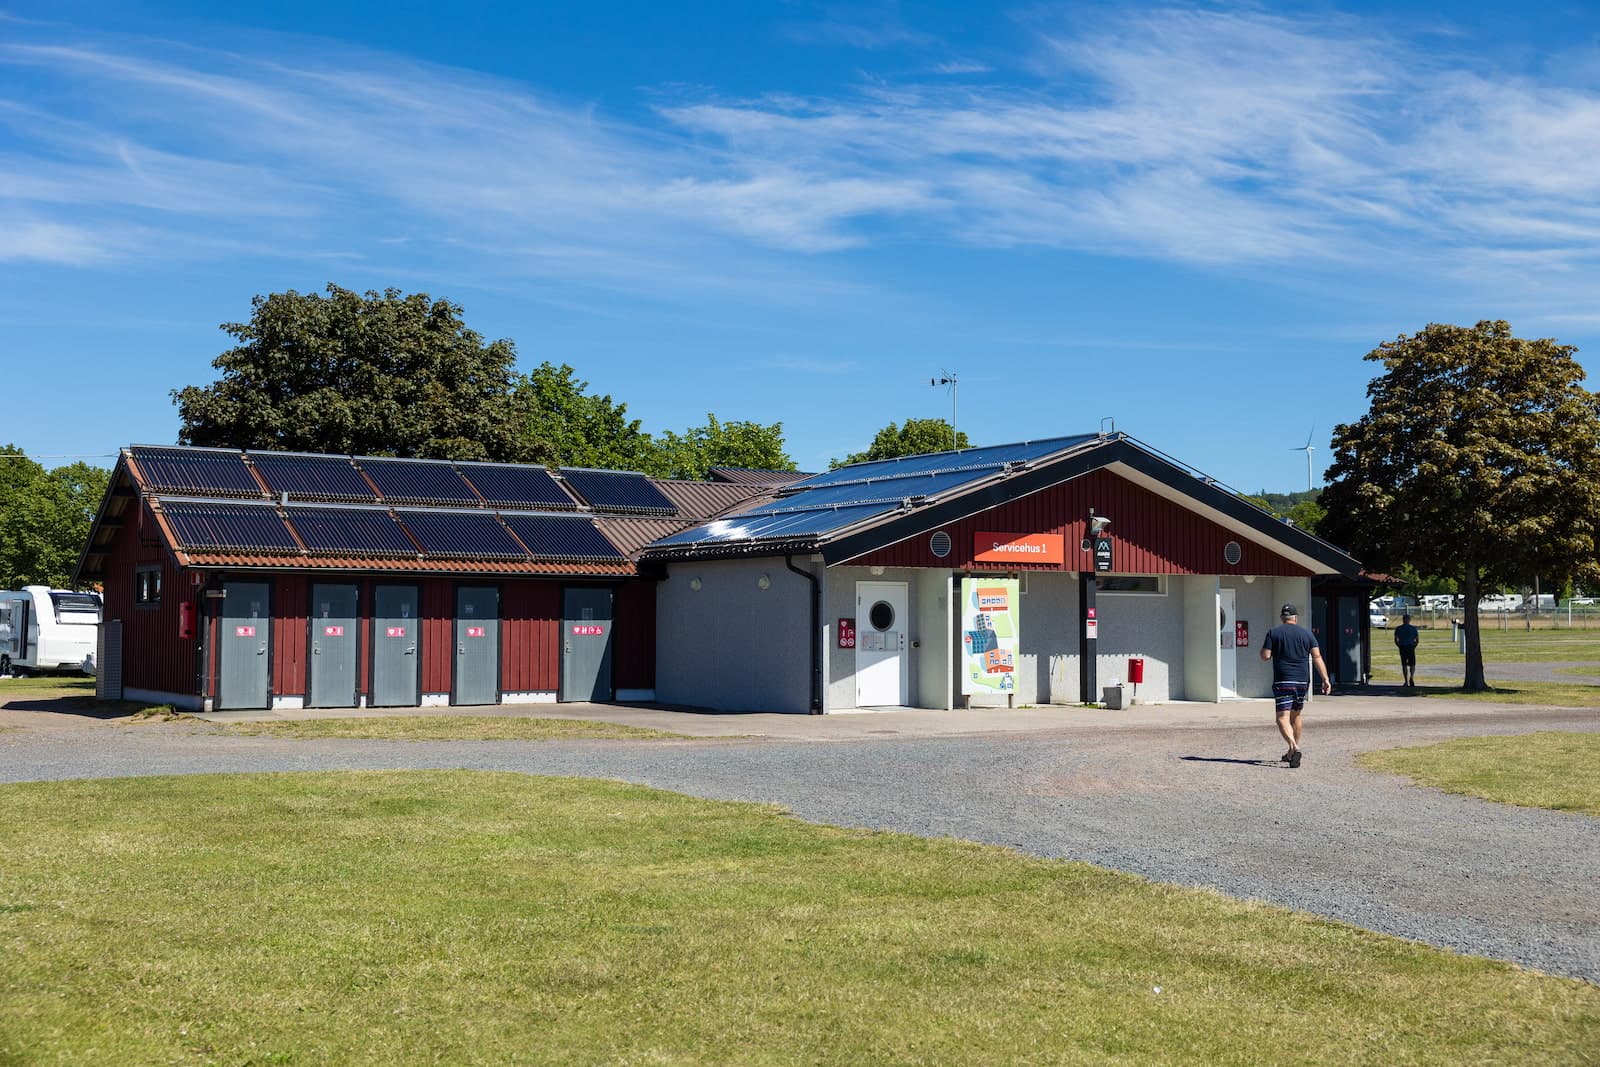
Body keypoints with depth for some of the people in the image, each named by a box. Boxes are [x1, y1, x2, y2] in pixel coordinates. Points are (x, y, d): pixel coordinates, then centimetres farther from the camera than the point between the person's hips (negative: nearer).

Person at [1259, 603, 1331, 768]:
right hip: (1302, 681, 4)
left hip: (1282, 681, -4)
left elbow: (1265, 656, -5)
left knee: (1283, 717, -8)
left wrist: (1269, 650, 18)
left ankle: (1294, 747, -32)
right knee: (1296, 715, 19)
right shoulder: (1306, 633, 7)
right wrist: (1325, 679, 0)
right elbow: (1317, 657, 1)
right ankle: (1292, 752, 27)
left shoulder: (1273, 633, 0)